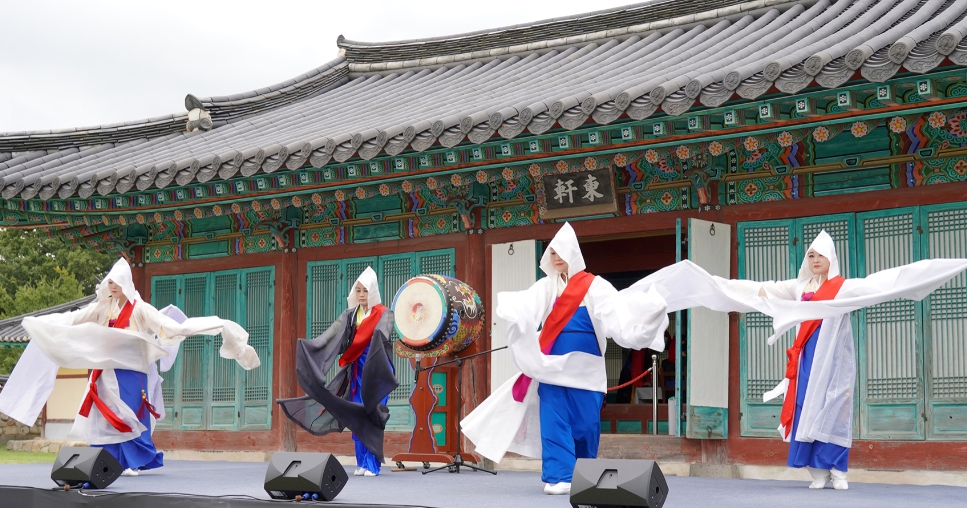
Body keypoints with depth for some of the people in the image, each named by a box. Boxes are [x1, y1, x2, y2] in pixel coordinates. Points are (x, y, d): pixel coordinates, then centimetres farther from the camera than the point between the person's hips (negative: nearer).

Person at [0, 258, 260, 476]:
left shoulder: (139, 309, -5)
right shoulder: (103, 308, 8)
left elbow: (168, 325, -11)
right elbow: (71, 319, 12)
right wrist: (39, 322, 13)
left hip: (130, 370, -5)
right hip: (107, 372, 5)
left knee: (129, 417, -6)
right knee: (105, 416, 2)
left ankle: (133, 462, -3)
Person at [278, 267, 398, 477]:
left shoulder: (384, 315, 0)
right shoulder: (350, 315, 12)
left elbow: (383, 334, -21)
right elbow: (332, 334, -1)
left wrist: (377, 337, -45)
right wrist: (310, 344, -16)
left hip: (376, 371, -5)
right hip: (356, 371, 5)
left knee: (372, 417, -9)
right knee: (357, 418, 2)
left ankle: (372, 465, -8)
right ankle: (361, 464, 8)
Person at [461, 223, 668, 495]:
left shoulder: (594, 287, -1)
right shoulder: (545, 288, 5)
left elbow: (620, 312, -15)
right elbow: (524, 306, -13)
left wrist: (650, 306, -33)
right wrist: (507, 306, -35)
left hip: (585, 370, -1)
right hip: (552, 368, 1)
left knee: (586, 425, 4)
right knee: (554, 424, -5)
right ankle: (558, 478, -6)